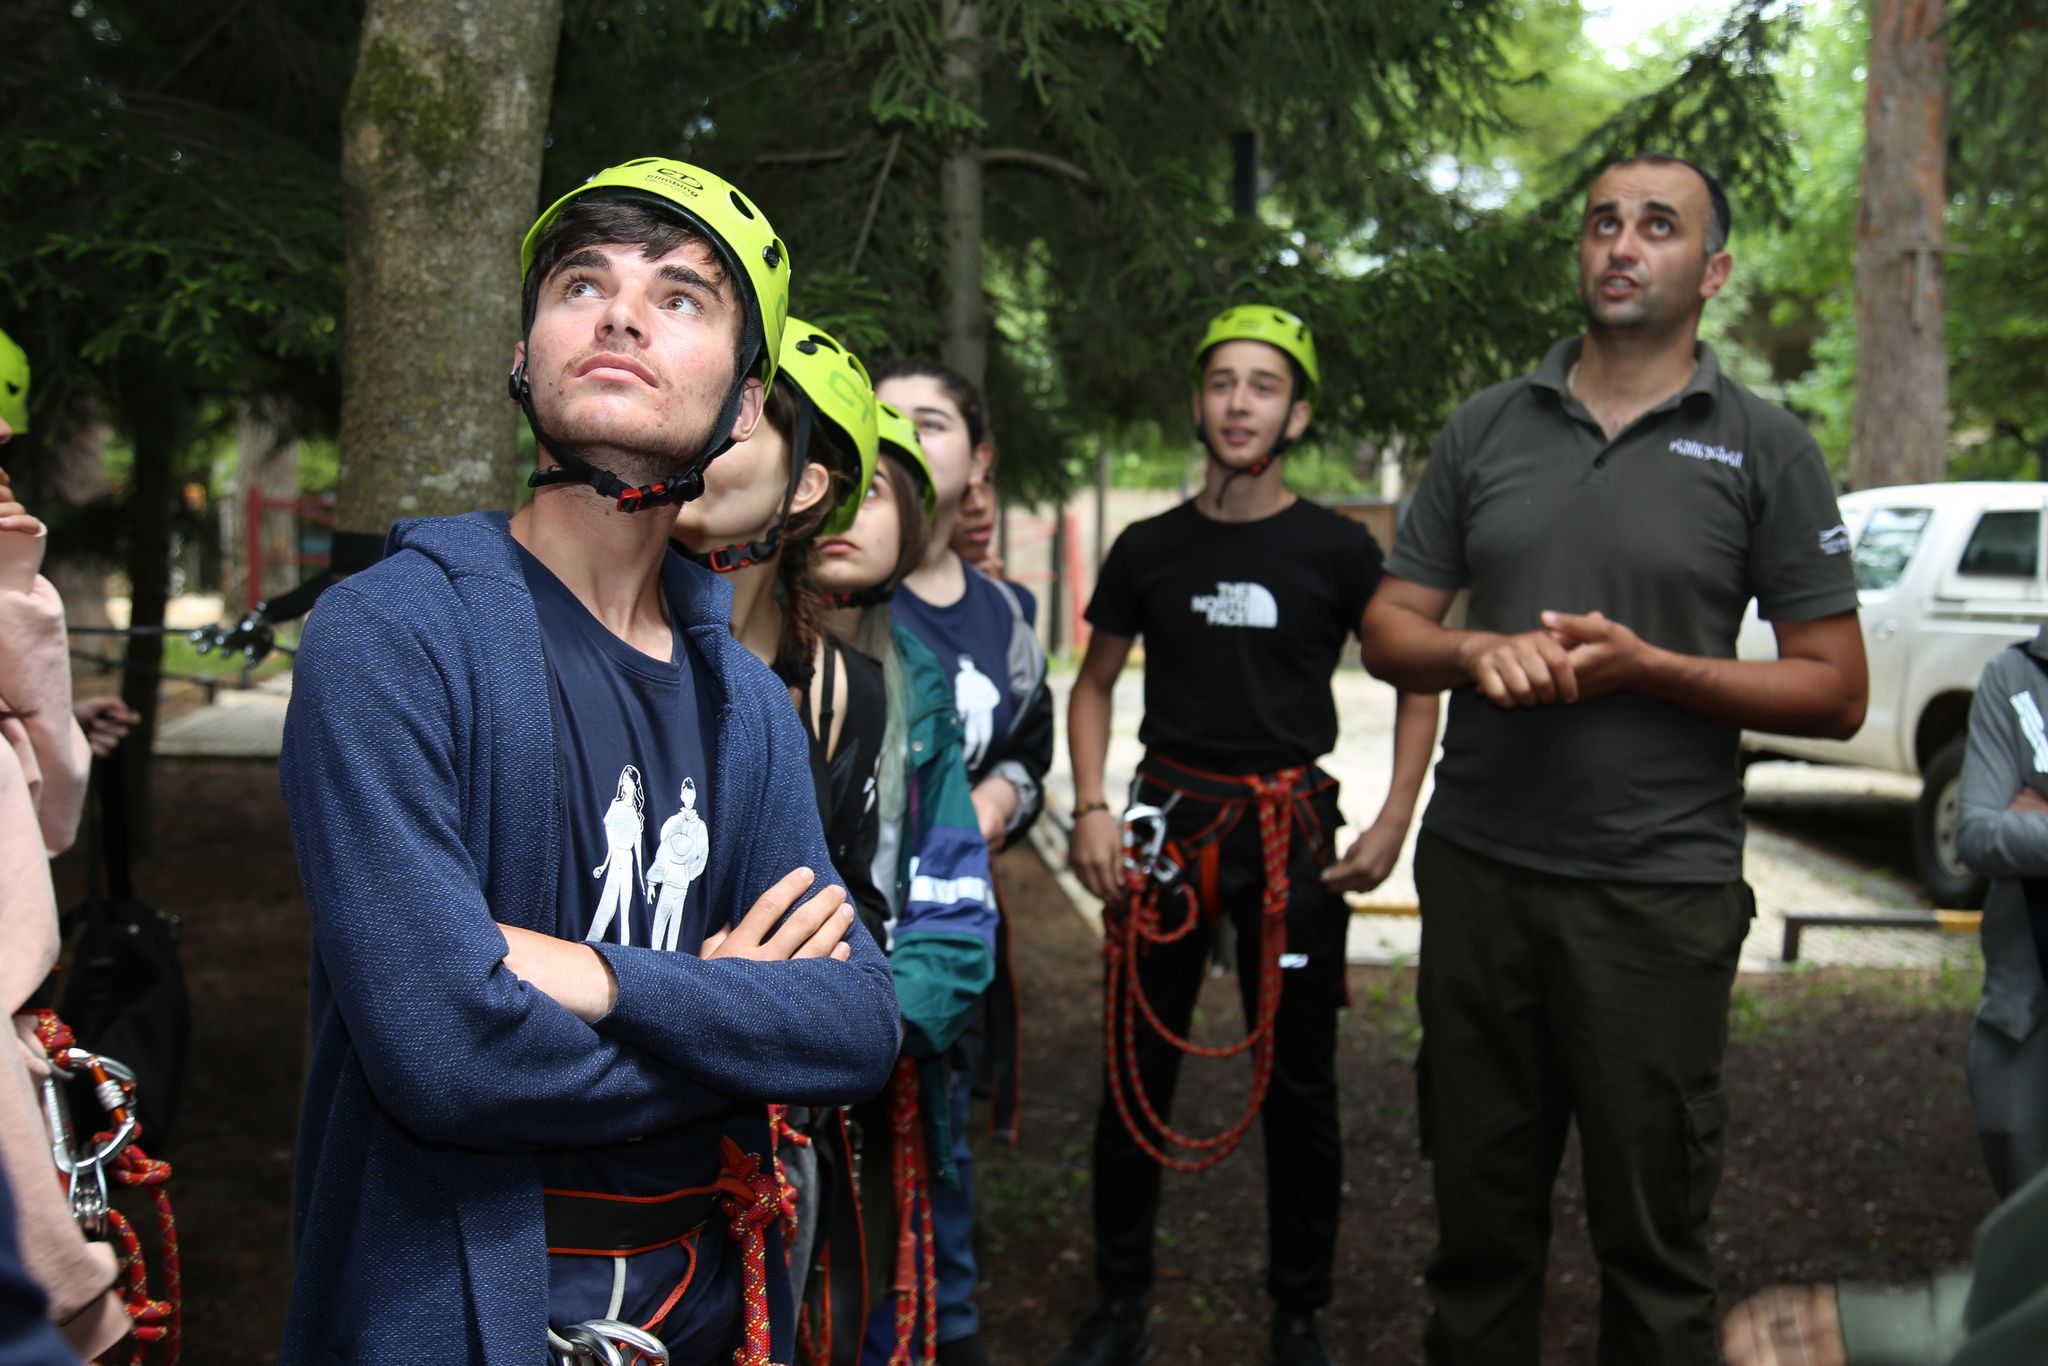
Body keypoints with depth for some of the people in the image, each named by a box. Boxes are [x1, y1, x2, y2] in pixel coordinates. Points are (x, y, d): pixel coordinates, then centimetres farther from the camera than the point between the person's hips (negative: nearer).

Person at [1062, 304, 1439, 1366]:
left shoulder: (1337, 550, 0)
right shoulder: (1149, 548, 5)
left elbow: (1417, 682, 6)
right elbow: (1094, 684, 13)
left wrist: (1393, 824, -4)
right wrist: (1091, 809, -1)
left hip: (1292, 830, -1)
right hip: (1169, 820, 2)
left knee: (1298, 1083, 5)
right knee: (1136, 1074, 5)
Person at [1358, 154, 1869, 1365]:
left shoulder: (1765, 449, 0)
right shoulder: (1486, 428, 9)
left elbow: (1835, 692, -2)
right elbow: (1389, 630, 9)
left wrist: (1645, 668, -16)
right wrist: (1477, 652, -13)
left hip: (1660, 891, -2)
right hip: (1478, 876, 3)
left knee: (1652, 1232, 8)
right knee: (1480, 1217, 14)